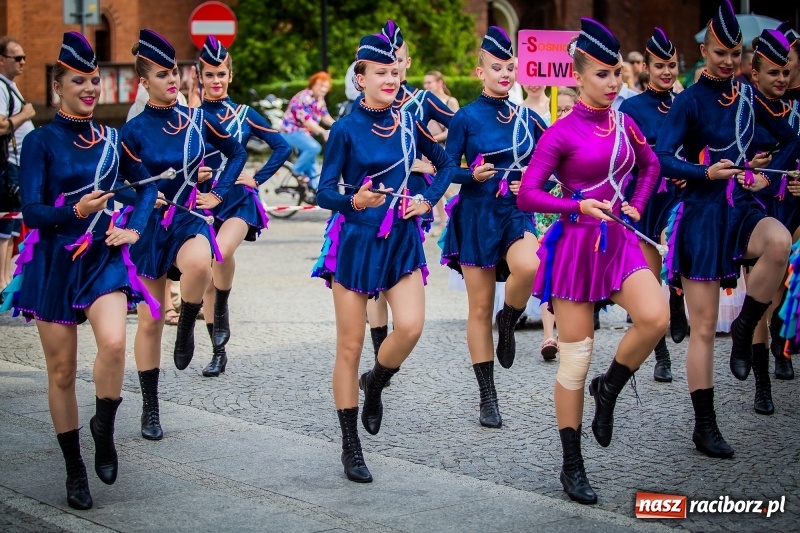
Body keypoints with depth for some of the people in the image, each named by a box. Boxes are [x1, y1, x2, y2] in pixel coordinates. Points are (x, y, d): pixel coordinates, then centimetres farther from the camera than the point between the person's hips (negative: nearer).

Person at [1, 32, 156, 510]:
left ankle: (104, 428, 0)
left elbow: (146, 186, 18)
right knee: (62, 371, 4)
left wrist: (134, 228, 3)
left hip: (104, 258, 2)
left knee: (114, 342, -26)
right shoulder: (41, 141, -5)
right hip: (54, 262, -2)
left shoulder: (112, 139, 5)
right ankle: (75, 470, 19)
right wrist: (76, 211, -29)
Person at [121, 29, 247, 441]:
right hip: (150, 226, 0)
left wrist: (218, 193, 4)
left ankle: (187, 328, -9)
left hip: (190, 220, 0)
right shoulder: (134, 131, -6)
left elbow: (237, 153, 14)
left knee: (198, 263, -38)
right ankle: (150, 411, 17)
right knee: (150, 320, 5)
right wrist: (185, 177, -9)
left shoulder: (198, 119, 0)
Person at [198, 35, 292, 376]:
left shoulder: (244, 114, 3)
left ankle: (222, 316, -7)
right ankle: (218, 352, 15)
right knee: (206, 277, 3)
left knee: (221, 253, -32)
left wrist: (257, 178, -1)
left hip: (238, 201, -2)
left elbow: (282, 147, 6)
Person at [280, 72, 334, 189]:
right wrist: (324, 132, -37)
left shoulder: (320, 99, 6)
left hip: (303, 132, 10)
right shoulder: (304, 98, -24)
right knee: (314, 148, -28)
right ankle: (297, 170, -10)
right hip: (291, 131, -10)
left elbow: (325, 117, 5)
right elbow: (307, 121, -30)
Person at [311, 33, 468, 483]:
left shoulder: (409, 123, 4)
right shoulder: (346, 129, -6)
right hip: (355, 240, -3)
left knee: (411, 327, -18)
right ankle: (350, 448, 12)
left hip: (401, 239, 3)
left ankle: (374, 385, 16)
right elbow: (325, 192, -7)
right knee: (350, 344, 1)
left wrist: (428, 200, 3)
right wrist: (355, 201, -27)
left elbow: (447, 165, 18)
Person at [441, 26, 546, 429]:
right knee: (480, 308, 1)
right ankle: (487, 399, 12)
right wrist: (473, 175, -20)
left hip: (516, 214, 2)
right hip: (477, 217, -2)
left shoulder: (527, 119, 6)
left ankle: (508, 321, 1)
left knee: (529, 266, -33)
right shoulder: (467, 118, -2)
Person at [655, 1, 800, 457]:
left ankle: (745, 328, -10)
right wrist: (706, 171, -28)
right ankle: (705, 425, 11)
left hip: (743, 209, 3)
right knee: (704, 326, -1)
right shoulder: (690, 101, -5)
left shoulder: (750, 97, 7)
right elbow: (662, 159, -14)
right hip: (703, 214, -3)